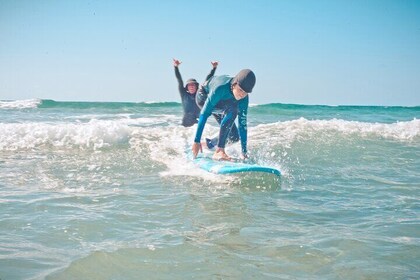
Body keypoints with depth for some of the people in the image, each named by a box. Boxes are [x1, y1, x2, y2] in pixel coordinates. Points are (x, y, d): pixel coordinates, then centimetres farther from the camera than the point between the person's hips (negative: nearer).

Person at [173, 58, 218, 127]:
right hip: (186, 124, -1)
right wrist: (176, 67, -13)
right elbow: (179, 80, -3)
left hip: (198, 123, 1)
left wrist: (214, 68, 4)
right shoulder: (184, 95, 5)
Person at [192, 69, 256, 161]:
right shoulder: (220, 88, -42)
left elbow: (242, 124, -19)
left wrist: (244, 152, -19)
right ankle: (219, 151, -35)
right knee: (232, 110, -34)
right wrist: (197, 141, -43)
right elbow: (204, 114, -41)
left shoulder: (244, 99, -26)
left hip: (220, 102, 6)